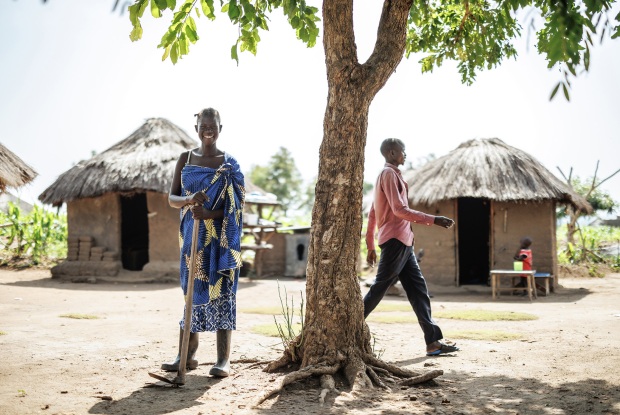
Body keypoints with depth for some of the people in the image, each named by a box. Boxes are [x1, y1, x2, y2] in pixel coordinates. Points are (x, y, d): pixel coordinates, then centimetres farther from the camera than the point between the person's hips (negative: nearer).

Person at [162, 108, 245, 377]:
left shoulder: (229, 163, 1)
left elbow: (238, 205, -3)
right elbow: (171, 198, 5)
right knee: (192, 292, 6)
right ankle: (187, 355, 14)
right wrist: (189, 199, -18)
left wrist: (209, 214, -20)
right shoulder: (186, 159, 9)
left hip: (221, 238, -3)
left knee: (221, 293, -5)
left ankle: (223, 359, -1)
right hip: (193, 237, 3)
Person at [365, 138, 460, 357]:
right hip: (395, 240, -10)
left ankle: (433, 341, 4)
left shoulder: (389, 175, 22)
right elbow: (399, 209, -19)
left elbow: (372, 214, 23)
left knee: (418, 288, 5)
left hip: (403, 242, 10)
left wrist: (371, 245, 23)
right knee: (379, 289, -6)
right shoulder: (389, 174, -8)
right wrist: (433, 220, -19)